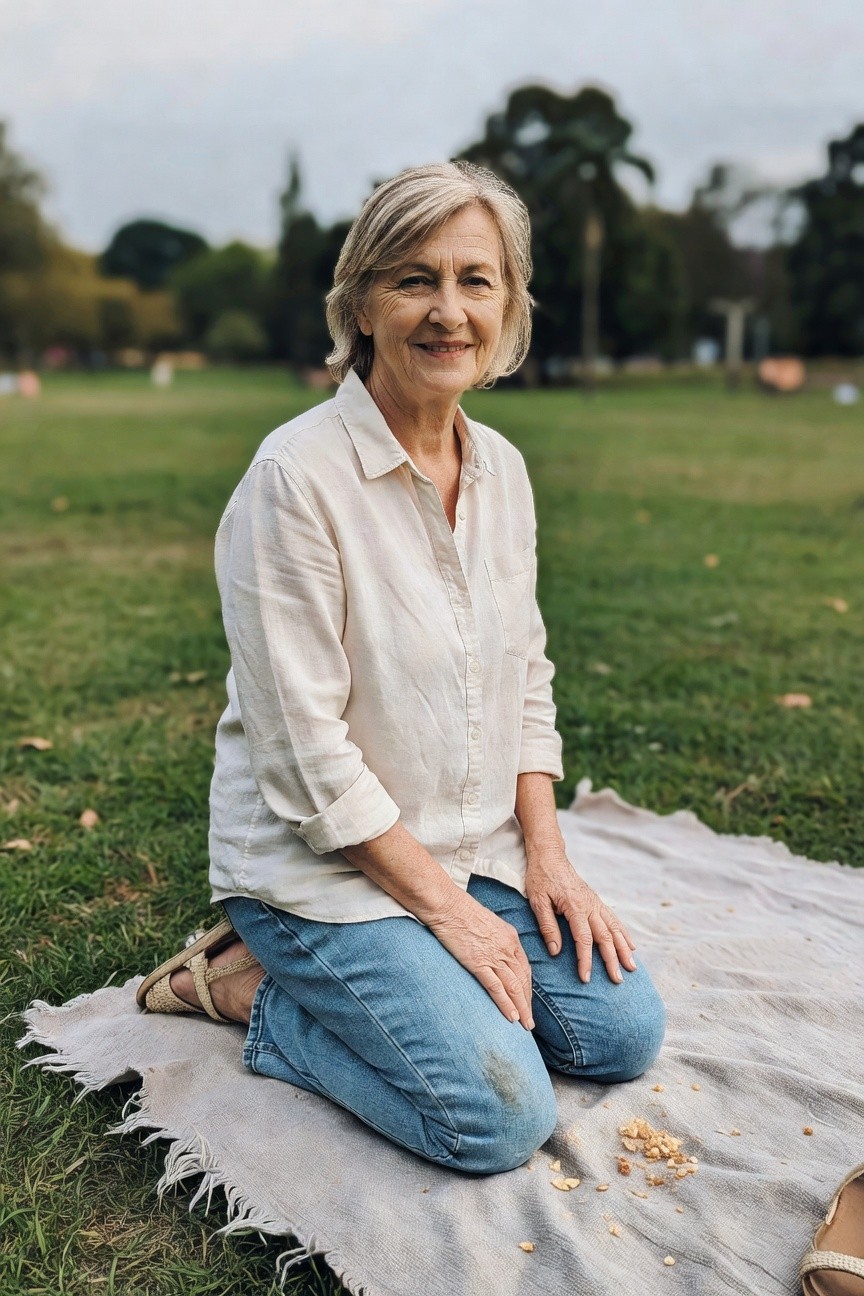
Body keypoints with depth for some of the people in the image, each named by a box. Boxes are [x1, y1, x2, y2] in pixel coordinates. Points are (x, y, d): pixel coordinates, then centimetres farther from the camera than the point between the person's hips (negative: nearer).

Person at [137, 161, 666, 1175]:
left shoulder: (501, 469, 2)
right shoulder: (298, 476, -21)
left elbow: (526, 677, 9)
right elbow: (307, 753, -21)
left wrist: (544, 853, 0)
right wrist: (445, 906, -15)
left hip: (477, 847, 7)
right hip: (319, 863, -7)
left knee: (624, 1031, 3)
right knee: (500, 1118, -14)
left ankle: (349, 985, 16)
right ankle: (256, 990, 6)